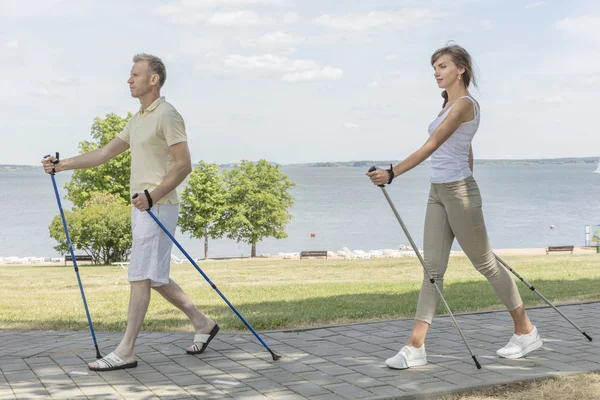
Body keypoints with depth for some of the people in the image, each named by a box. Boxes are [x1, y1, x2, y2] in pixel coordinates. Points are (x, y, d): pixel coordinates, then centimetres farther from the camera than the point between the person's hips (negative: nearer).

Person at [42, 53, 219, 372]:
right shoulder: (138, 119, 19)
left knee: (141, 276, -7)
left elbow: (183, 165, -16)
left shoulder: (167, 115, -10)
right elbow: (106, 152, 22)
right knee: (155, 276, 12)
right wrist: (61, 165, 16)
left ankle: (126, 351, -3)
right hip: (143, 207, 10)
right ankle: (202, 324, 24)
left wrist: (152, 196, -24)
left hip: (158, 207, -9)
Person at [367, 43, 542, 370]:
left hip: (458, 192, -9)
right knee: (433, 268, 2)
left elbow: (431, 146, -25)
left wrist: (392, 173, -32)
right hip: (438, 192, 9)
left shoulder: (464, 104, -14)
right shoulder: (449, 104, 14)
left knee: (486, 263, 3)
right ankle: (415, 347, 1)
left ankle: (526, 332, 20)